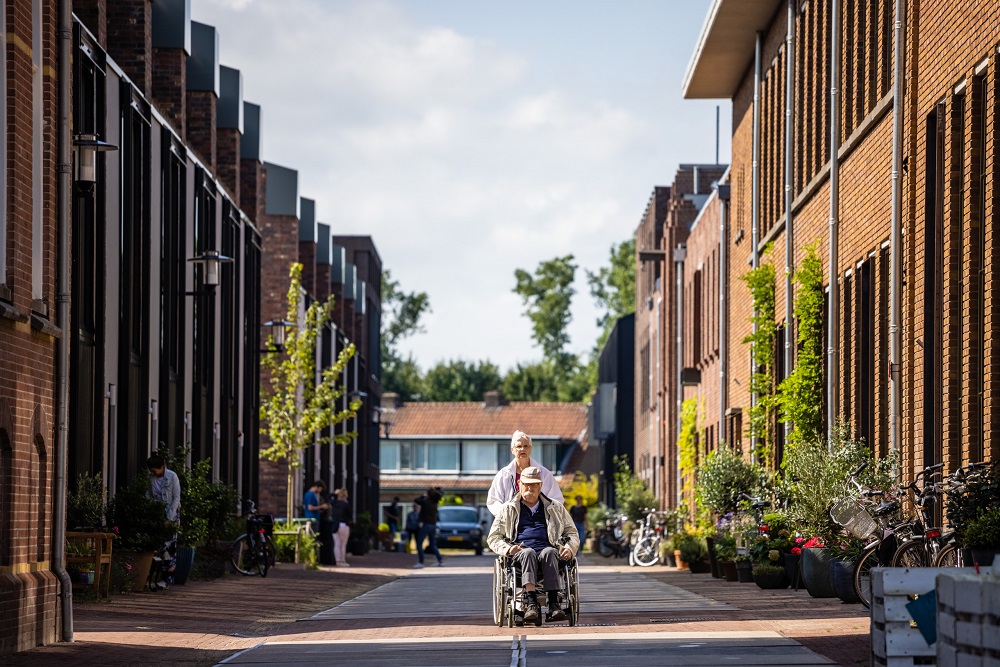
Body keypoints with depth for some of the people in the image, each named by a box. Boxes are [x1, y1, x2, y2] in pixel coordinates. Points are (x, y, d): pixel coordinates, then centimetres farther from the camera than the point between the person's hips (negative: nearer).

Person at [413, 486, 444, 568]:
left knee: (419, 544, -1)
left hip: (426, 525, -7)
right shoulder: (435, 502, 4)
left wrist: (423, 496, 10)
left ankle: (421, 562, -8)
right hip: (433, 525, 7)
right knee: (433, 545, 18)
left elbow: (416, 500, -1)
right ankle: (440, 560, 12)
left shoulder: (425, 502, -14)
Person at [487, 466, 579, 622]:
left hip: (548, 551, 1)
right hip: (520, 552, -1)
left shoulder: (555, 508, 26)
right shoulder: (509, 509, 23)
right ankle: (530, 603, -55)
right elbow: (493, 537, 18)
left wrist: (569, 548, 4)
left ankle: (553, 605, -50)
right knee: (528, 553, -38)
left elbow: (572, 533, 27)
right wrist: (507, 548, -4)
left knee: (548, 552, -37)